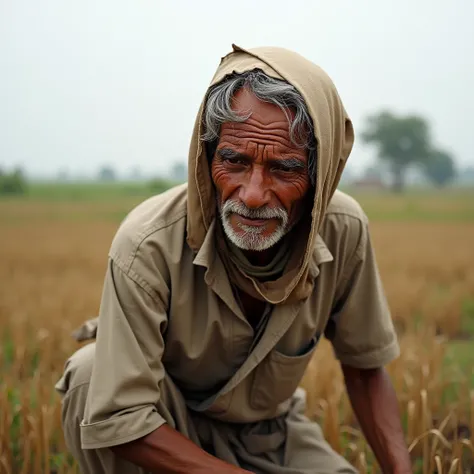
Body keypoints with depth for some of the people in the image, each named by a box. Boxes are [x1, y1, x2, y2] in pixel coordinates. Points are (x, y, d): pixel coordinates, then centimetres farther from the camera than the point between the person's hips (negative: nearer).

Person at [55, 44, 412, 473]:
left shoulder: (345, 232, -22)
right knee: (91, 373, -33)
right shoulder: (148, 245, -34)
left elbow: (365, 365, -6)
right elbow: (117, 421, -33)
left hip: (270, 430, 3)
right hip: (160, 432, -2)